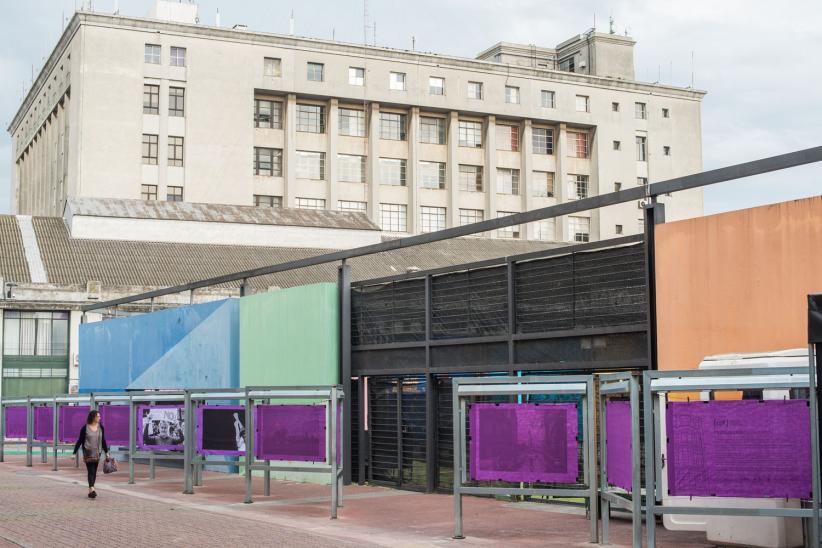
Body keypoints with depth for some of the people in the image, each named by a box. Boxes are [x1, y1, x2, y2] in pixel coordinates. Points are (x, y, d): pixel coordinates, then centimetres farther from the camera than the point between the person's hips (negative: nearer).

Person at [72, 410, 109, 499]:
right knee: (91, 471, -15)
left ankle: (90, 491, 12)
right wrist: (74, 453, -2)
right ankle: (92, 489, -25)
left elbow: (103, 441, 15)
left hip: (97, 452, 4)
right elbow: (79, 441, 0)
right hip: (88, 452, -4)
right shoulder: (85, 428, -5)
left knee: (94, 472, 5)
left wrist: (106, 452, 17)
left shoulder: (101, 428, 6)